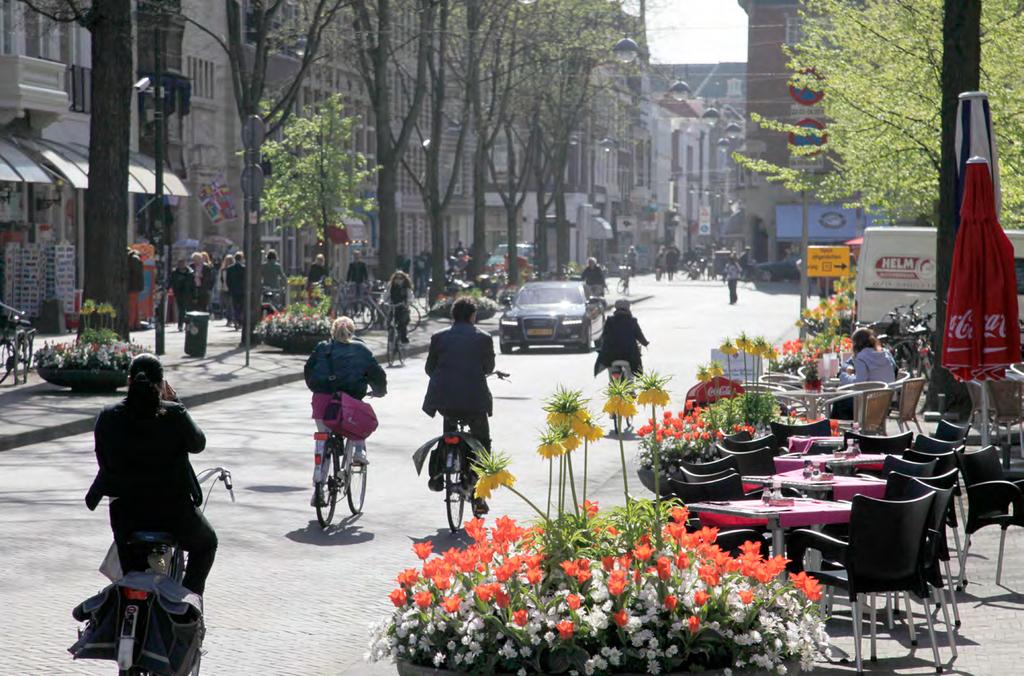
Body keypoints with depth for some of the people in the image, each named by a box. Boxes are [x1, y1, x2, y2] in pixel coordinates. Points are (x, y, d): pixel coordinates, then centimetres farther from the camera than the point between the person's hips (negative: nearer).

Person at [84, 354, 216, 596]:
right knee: (205, 543, 28)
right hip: (173, 509, -2)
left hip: (126, 510, 2)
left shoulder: (107, 417, -6)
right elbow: (198, 444, 4)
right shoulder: (174, 415, -14)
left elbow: (104, 462, 2)